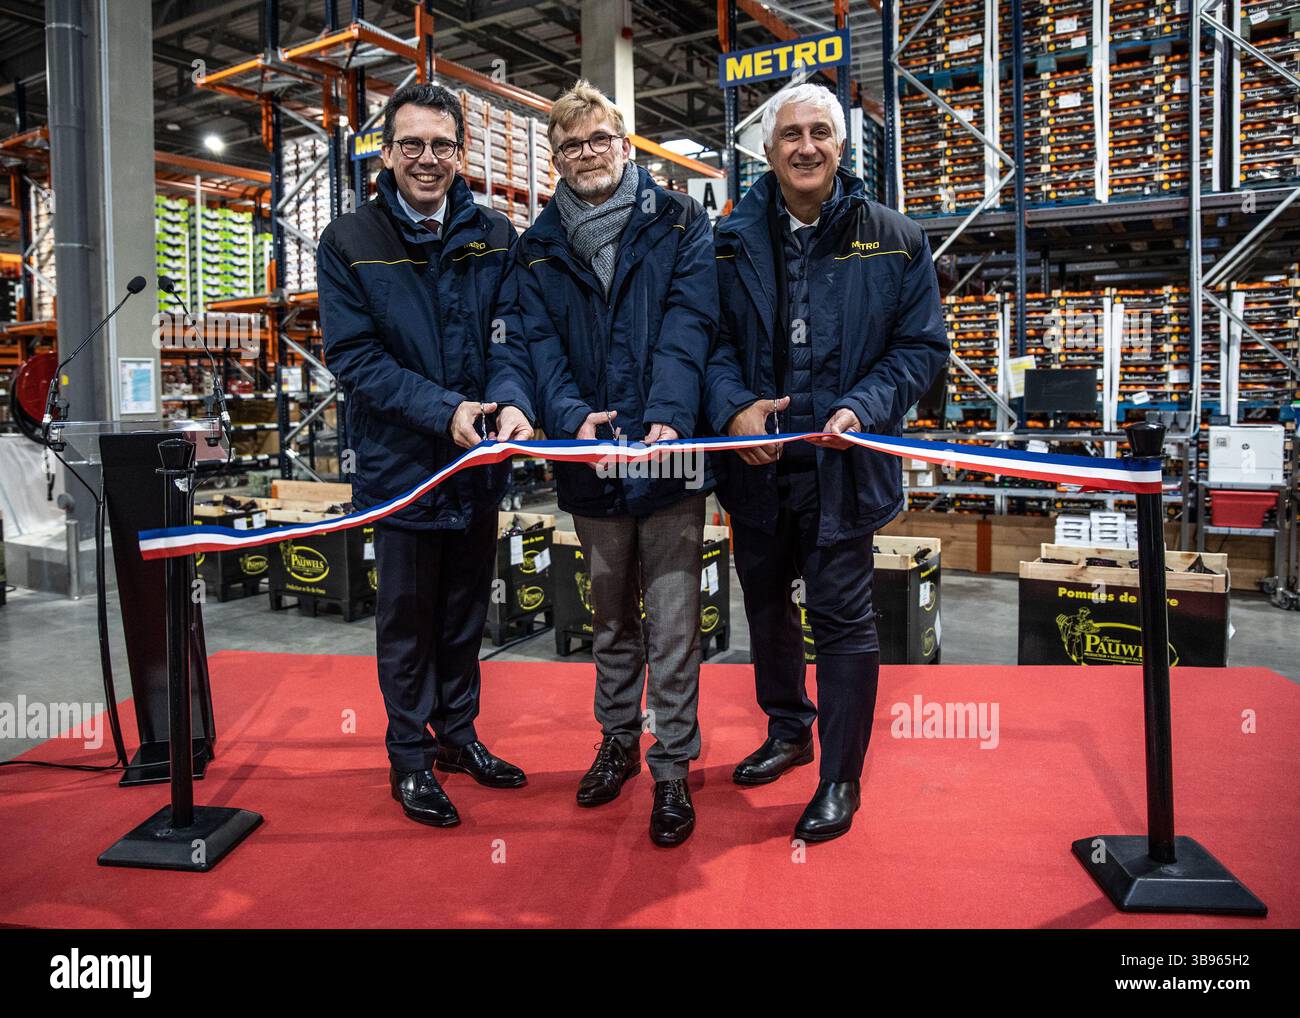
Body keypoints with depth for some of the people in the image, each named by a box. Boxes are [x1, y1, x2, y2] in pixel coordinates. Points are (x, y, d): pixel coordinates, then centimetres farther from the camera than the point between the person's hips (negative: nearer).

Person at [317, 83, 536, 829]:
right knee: (407, 620, 9)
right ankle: (410, 755, 27)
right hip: (400, 464, -3)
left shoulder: (494, 238, 3)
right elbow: (353, 356, -10)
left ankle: (458, 733, 36)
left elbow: (509, 337, -3)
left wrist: (511, 401, -25)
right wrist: (443, 409, -22)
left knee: (467, 613, 17)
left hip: (479, 463, 3)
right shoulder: (351, 243, -4)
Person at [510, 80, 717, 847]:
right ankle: (618, 740, 35)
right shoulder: (538, 246, 9)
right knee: (611, 616, 17)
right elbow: (539, 343, -1)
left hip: (669, 450, -3)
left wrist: (669, 418, -24)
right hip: (591, 461, 3)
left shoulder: (679, 223, 2)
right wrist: (572, 414, -20)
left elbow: (688, 324, -9)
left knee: (673, 623, 1)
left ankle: (673, 767, 16)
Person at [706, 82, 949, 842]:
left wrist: (863, 409, -17)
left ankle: (841, 780, 17)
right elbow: (710, 340, 3)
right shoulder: (732, 240, 4)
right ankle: (789, 730, 42)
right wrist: (733, 406, -16)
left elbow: (922, 346, 0)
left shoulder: (894, 241, -1)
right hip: (756, 460, 4)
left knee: (843, 615, 0)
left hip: (842, 462, -3)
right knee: (767, 604, 18)